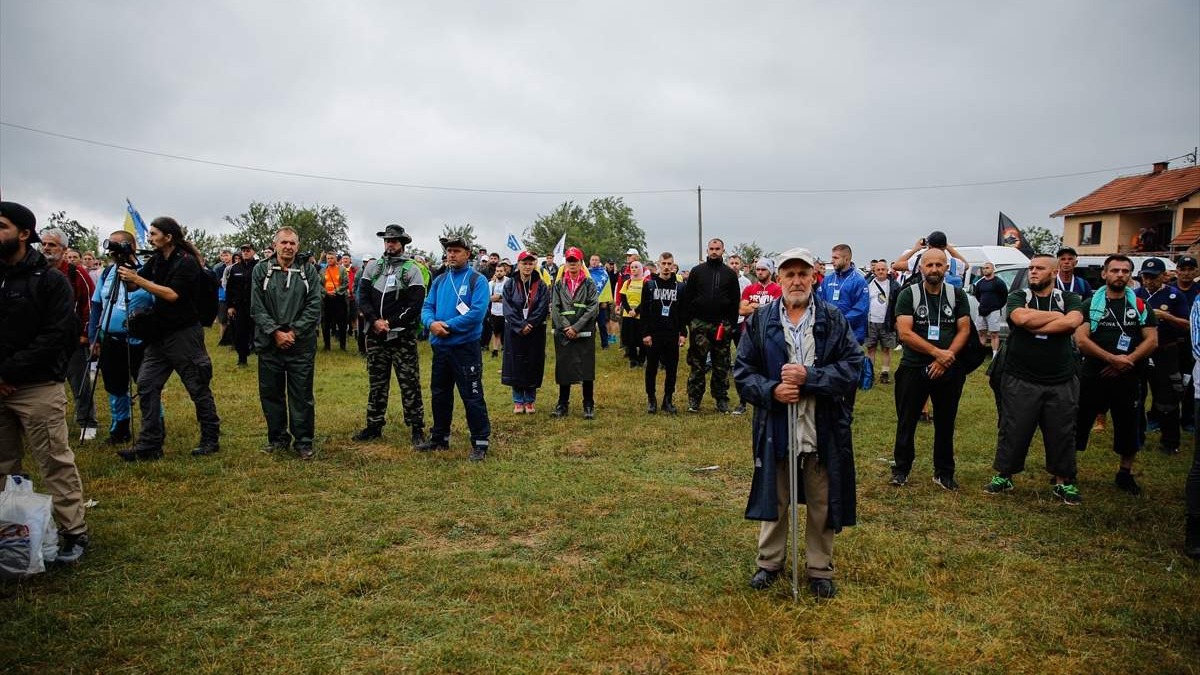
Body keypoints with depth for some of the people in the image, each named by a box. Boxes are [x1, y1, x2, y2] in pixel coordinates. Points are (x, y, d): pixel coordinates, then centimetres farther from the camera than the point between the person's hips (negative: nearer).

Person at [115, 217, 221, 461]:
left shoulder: (187, 262, -14)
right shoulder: (157, 260, 10)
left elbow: (172, 294, -22)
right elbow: (134, 282, 9)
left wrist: (138, 280, -22)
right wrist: (127, 272, -10)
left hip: (184, 334, -8)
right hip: (160, 335, 8)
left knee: (198, 388, 2)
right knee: (146, 385, 2)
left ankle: (211, 439, 14)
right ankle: (149, 445, 7)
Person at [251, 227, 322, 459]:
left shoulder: (309, 272, 3)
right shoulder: (261, 271, 4)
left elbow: (314, 307, -3)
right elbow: (257, 307, -1)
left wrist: (294, 332, -11)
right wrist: (275, 332, -10)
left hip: (301, 345, -1)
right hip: (269, 343, 2)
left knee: (302, 396, 2)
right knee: (271, 394, 9)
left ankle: (303, 442, 13)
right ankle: (278, 438, 24)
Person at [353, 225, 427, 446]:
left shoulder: (412, 270, -2)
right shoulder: (372, 267, 9)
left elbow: (414, 305, -10)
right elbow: (363, 298, 3)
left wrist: (390, 323, -15)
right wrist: (375, 321, -12)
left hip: (402, 337, -4)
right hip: (375, 336, 4)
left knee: (410, 384, -2)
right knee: (376, 383, 13)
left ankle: (417, 428, 6)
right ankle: (374, 425, 23)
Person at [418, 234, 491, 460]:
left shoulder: (477, 280, -7)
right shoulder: (439, 280, 12)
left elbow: (477, 312, -18)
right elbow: (427, 307, 8)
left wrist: (448, 326, -17)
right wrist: (431, 323, -15)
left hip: (466, 346, -7)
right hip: (440, 346, 7)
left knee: (472, 396, -4)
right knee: (439, 394, 17)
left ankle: (480, 443, 5)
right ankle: (439, 437, 31)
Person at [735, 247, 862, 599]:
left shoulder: (834, 320, 0)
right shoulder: (760, 320, 1)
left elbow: (853, 366, -6)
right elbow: (742, 371, 2)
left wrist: (809, 376, -18)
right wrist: (771, 391, -16)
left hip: (823, 428, 0)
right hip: (775, 426, 0)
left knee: (822, 503, 11)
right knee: (773, 499, 14)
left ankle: (820, 568, 29)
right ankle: (769, 561, 33)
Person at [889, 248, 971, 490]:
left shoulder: (957, 295, 5)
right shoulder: (908, 295, -3)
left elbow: (964, 330, 0)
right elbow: (905, 333, -12)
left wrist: (946, 358, -13)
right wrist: (937, 352, -17)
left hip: (948, 370, 2)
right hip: (913, 368, -2)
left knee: (945, 423, 11)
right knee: (906, 421, 4)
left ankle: (944, 472, 23)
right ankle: (901, 468, 17)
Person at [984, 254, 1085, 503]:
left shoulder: (1069, 299, 5)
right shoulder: (1018, 297, 3)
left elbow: (1072, 322, -17)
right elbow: (1021, 318, -20)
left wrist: (1033, 326, -15)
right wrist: (1057, 315, -10)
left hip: (1061, 383, 1)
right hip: (1020, 380, -1)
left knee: (1062, 434, 10)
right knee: (1013, 431, 6)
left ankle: (1063, 482, 24)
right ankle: (1003, 476, 20)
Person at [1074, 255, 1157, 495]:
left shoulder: (1139, 305, 6)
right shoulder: (1091, 304, 0)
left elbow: (1152, 340, 0)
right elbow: (1081, 339, -10)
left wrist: (1127, 361, -15)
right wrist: (1112, 358, -19)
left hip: (1127, 378, 2)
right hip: (1093, 376, -2)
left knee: (1129, 427, 10)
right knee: (1078, 423, 3)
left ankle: (1125, 474, 27)